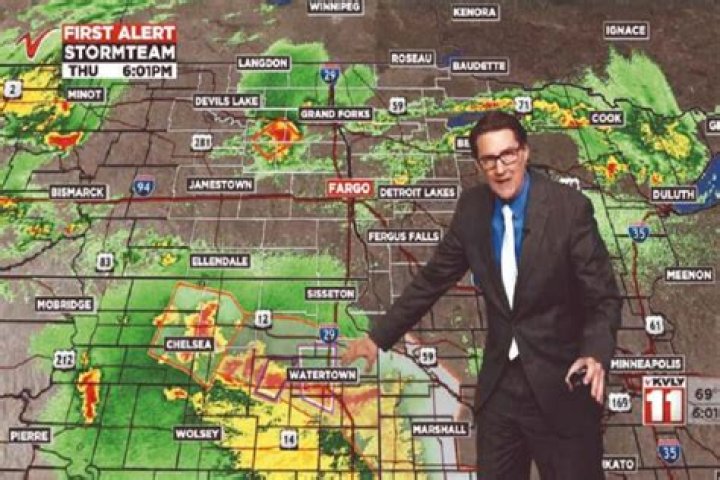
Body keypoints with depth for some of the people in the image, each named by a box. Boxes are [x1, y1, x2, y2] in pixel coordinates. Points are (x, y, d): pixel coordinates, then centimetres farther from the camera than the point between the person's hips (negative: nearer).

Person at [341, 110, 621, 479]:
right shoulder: (472, 208, -2)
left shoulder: (569, 207, -15)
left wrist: (596, 355, -32)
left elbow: (604, 297, -13)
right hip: (499, 384, 4)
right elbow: (432, 278, 7)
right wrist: (379, 335, 8)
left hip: (561, 384, -4)